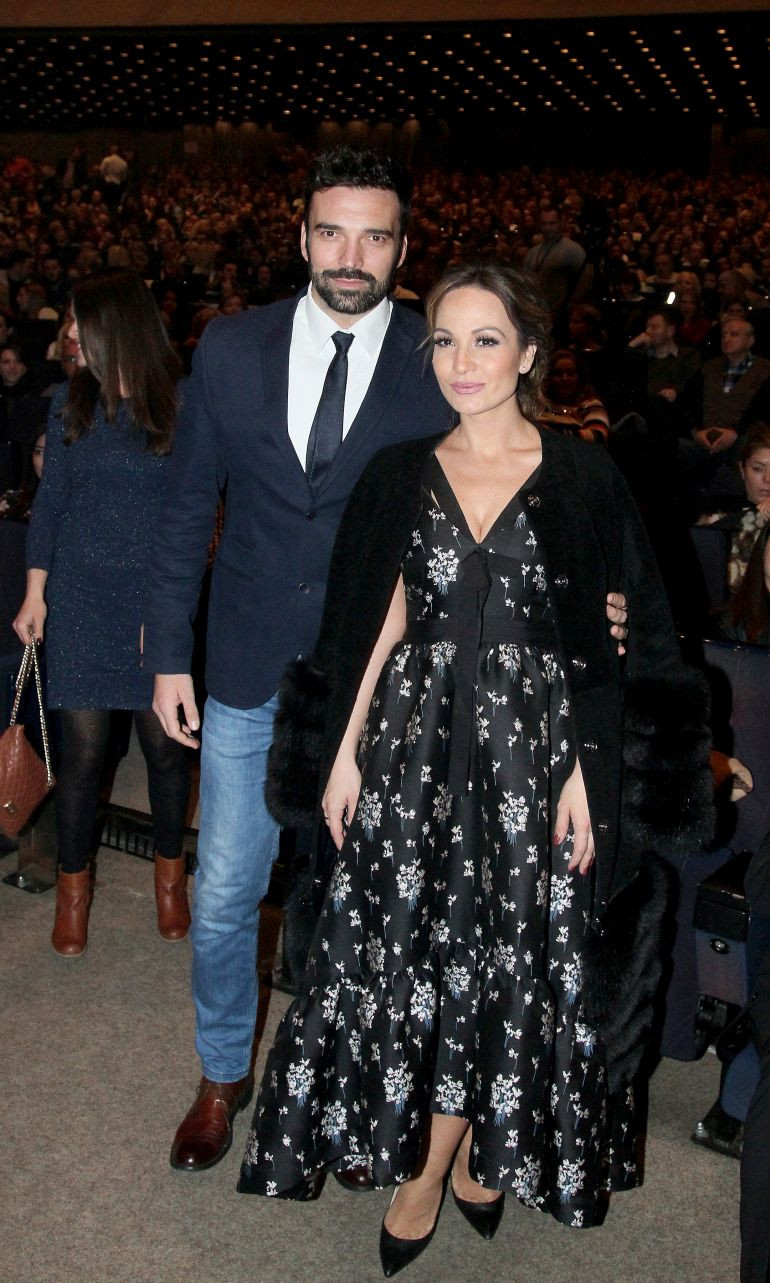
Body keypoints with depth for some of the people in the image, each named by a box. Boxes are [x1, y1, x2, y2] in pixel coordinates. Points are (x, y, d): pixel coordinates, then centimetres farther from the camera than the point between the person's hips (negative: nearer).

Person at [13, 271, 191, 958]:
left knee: (165, 744, 6)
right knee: (82, 749, 4)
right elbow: (51, 500, 9)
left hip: (158, 599, -2)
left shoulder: (181, 405, -4)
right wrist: (35, 591, 7)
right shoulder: (72, 402, 4)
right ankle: (73, 883, 24)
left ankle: (170, 872, 30)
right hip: (80, 598, 2)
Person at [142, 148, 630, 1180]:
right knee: (224, 898, 12)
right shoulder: (230, 348, -2)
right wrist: (170, 652, 2)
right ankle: (225, 1075, 39)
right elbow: (188, 507, 4)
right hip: (247, 673, 2)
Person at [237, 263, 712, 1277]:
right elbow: (379, 626, 7)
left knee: (507, 957, 7)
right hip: (414, 750, 2)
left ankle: (475, 1153, 28)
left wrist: (584, 774, -9)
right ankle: (430, 1162, 26)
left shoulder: (582, 479, -2)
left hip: (532, 753, -2)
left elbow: (604, 649, -2)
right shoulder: (400, 476, 5)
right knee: (408, 952, 6)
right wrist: (346, 751, 2)